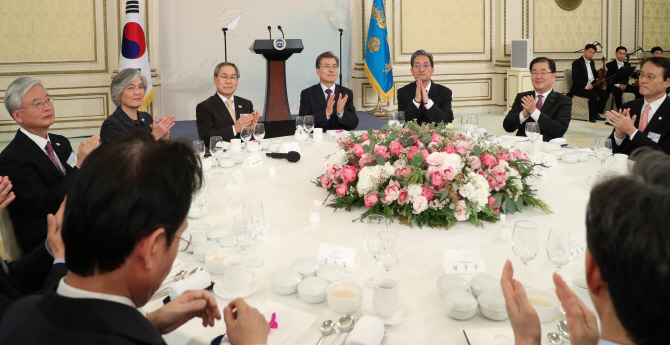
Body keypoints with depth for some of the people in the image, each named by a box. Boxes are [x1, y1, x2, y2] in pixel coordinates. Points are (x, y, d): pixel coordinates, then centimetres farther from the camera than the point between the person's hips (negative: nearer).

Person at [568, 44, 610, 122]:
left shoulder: (592, 63, 19)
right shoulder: (577, 63, -7)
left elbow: (595, 76, 25)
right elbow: (575, 79, -15)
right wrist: (585, 86, -26)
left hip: (591, 86, 8)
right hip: (579, 88, -8)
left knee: (606, 93, -10)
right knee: (594, 95, -31)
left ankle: (597, 113, -2)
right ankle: (592, 116, -17)